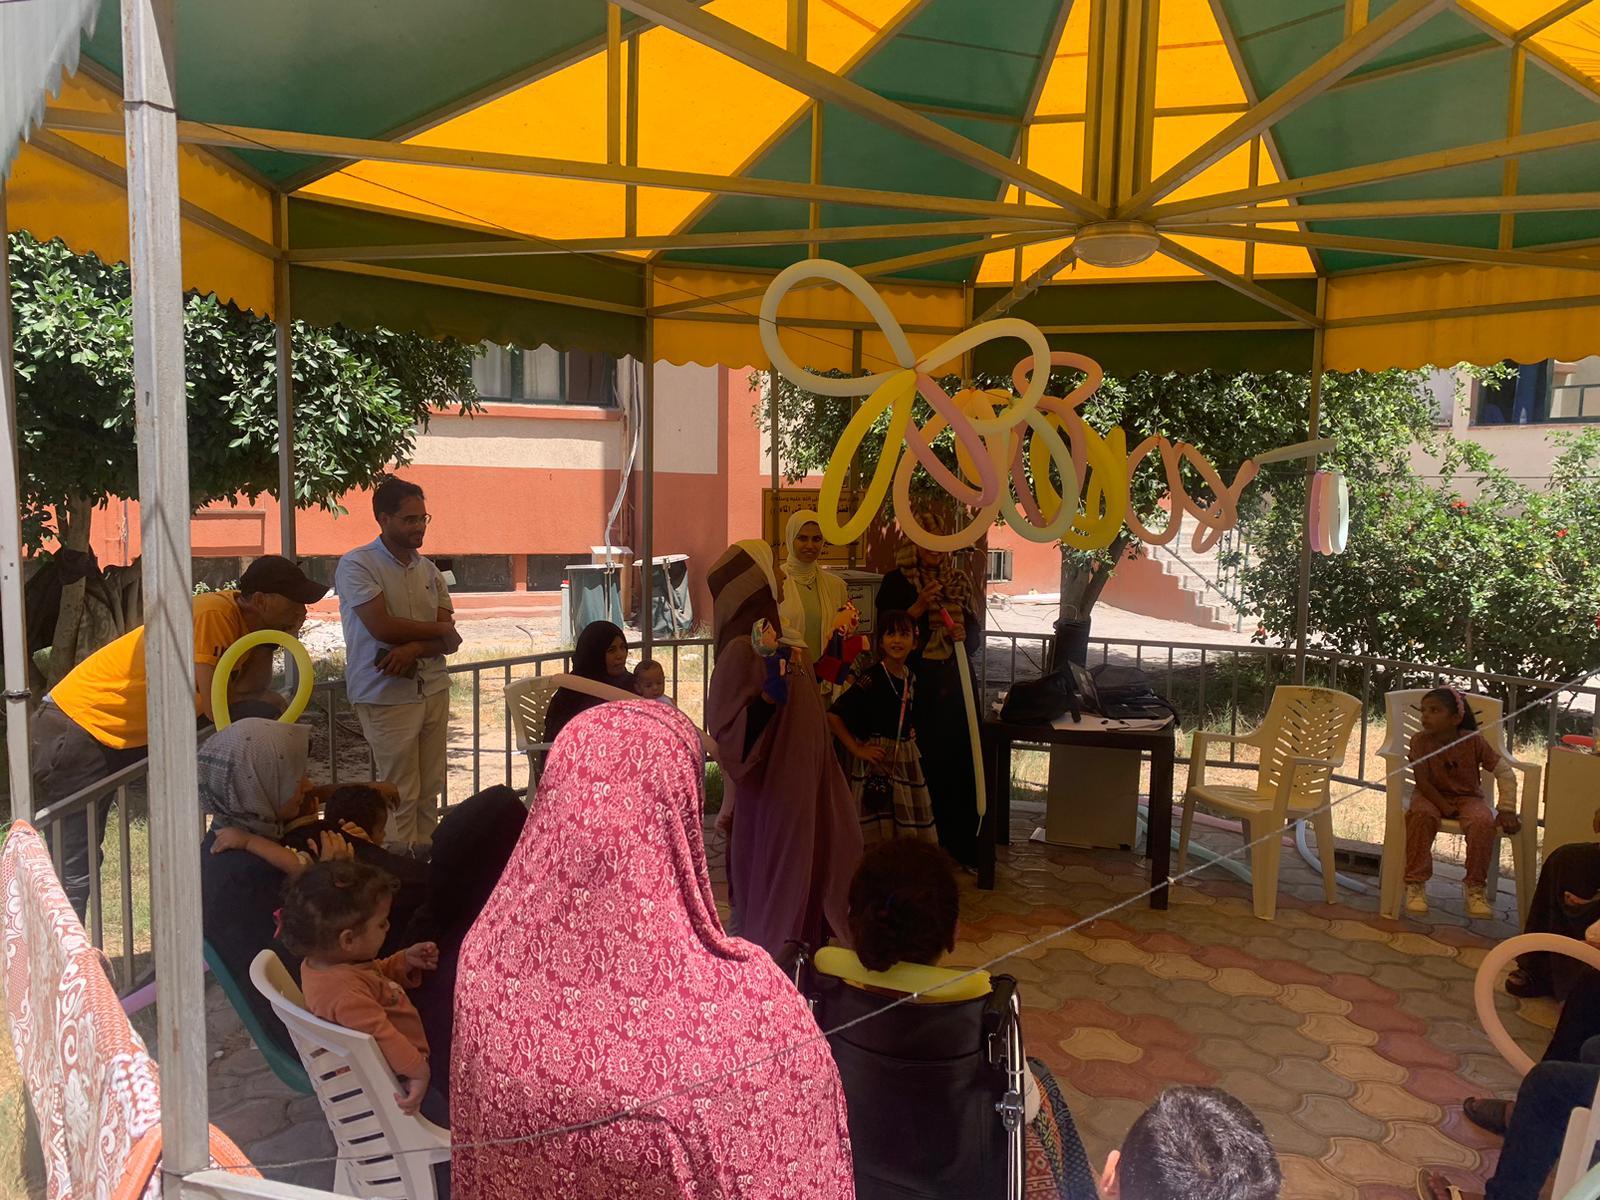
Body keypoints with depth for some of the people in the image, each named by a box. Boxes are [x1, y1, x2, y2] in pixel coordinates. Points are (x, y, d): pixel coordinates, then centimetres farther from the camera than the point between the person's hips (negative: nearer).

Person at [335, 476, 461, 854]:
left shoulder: (428, 570, 12)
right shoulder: (357, 564, -6)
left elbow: (451, 640, 5)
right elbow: (382, 627, -17)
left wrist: (414, 649, -15)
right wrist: (437, 629, -3)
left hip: (433, 690, 6)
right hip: (387, 695, -5)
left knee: (429, 790, 8)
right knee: (401, 794, 0)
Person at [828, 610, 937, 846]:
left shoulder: (910, 679, 7)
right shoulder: (871, 680, -15)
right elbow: (832, 716, -21)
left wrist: (910, 734, 10)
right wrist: (857, 749, -16)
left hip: (907, 759, 7)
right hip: (877, 758, -7)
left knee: (910, 831, 10)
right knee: (877, 834, -2)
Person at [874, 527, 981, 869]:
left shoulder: (958, 579, 13)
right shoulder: (897, 581, 1)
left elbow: (973, 623, 19)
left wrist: (964, 628, -3)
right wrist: (920, 606, -15)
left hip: (955, 681, 4)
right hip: (918, 683, -4)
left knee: (962, 759, 1)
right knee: (928, 763, -3)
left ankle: (963, 846, 10)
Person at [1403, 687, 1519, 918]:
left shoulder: (1474, 741, -11)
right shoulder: (1420, 740, -12)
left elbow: (1504, 771, -8)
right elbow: (1422, 781, -12)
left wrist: (1507, 810, -16)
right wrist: (1444, 807, -22)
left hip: (1467, 797, 1)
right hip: (1432, 796, -1)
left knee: (1483, 821, -32)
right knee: (1421, 814, -34)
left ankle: (1475, 886, -13)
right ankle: (1415, 883, -24)